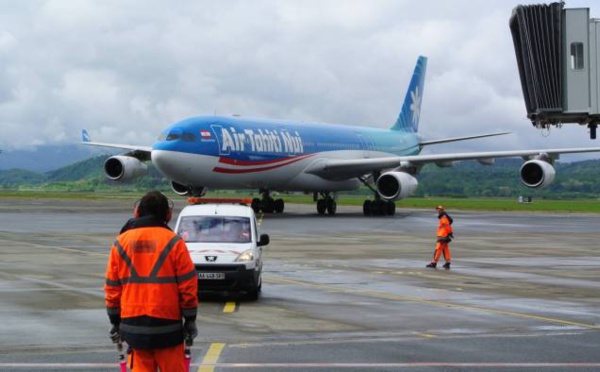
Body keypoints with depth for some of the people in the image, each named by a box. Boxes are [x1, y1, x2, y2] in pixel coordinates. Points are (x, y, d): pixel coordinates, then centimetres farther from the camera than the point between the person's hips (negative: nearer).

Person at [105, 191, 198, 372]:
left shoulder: (121, 242, 6)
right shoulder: (173, 241, -4)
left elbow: (112, 287, 8)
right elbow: (188, 284, -5)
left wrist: (115, 321, 16)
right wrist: (190, 319, 4)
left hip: (133, 324, 3)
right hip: (167, 323, -3)